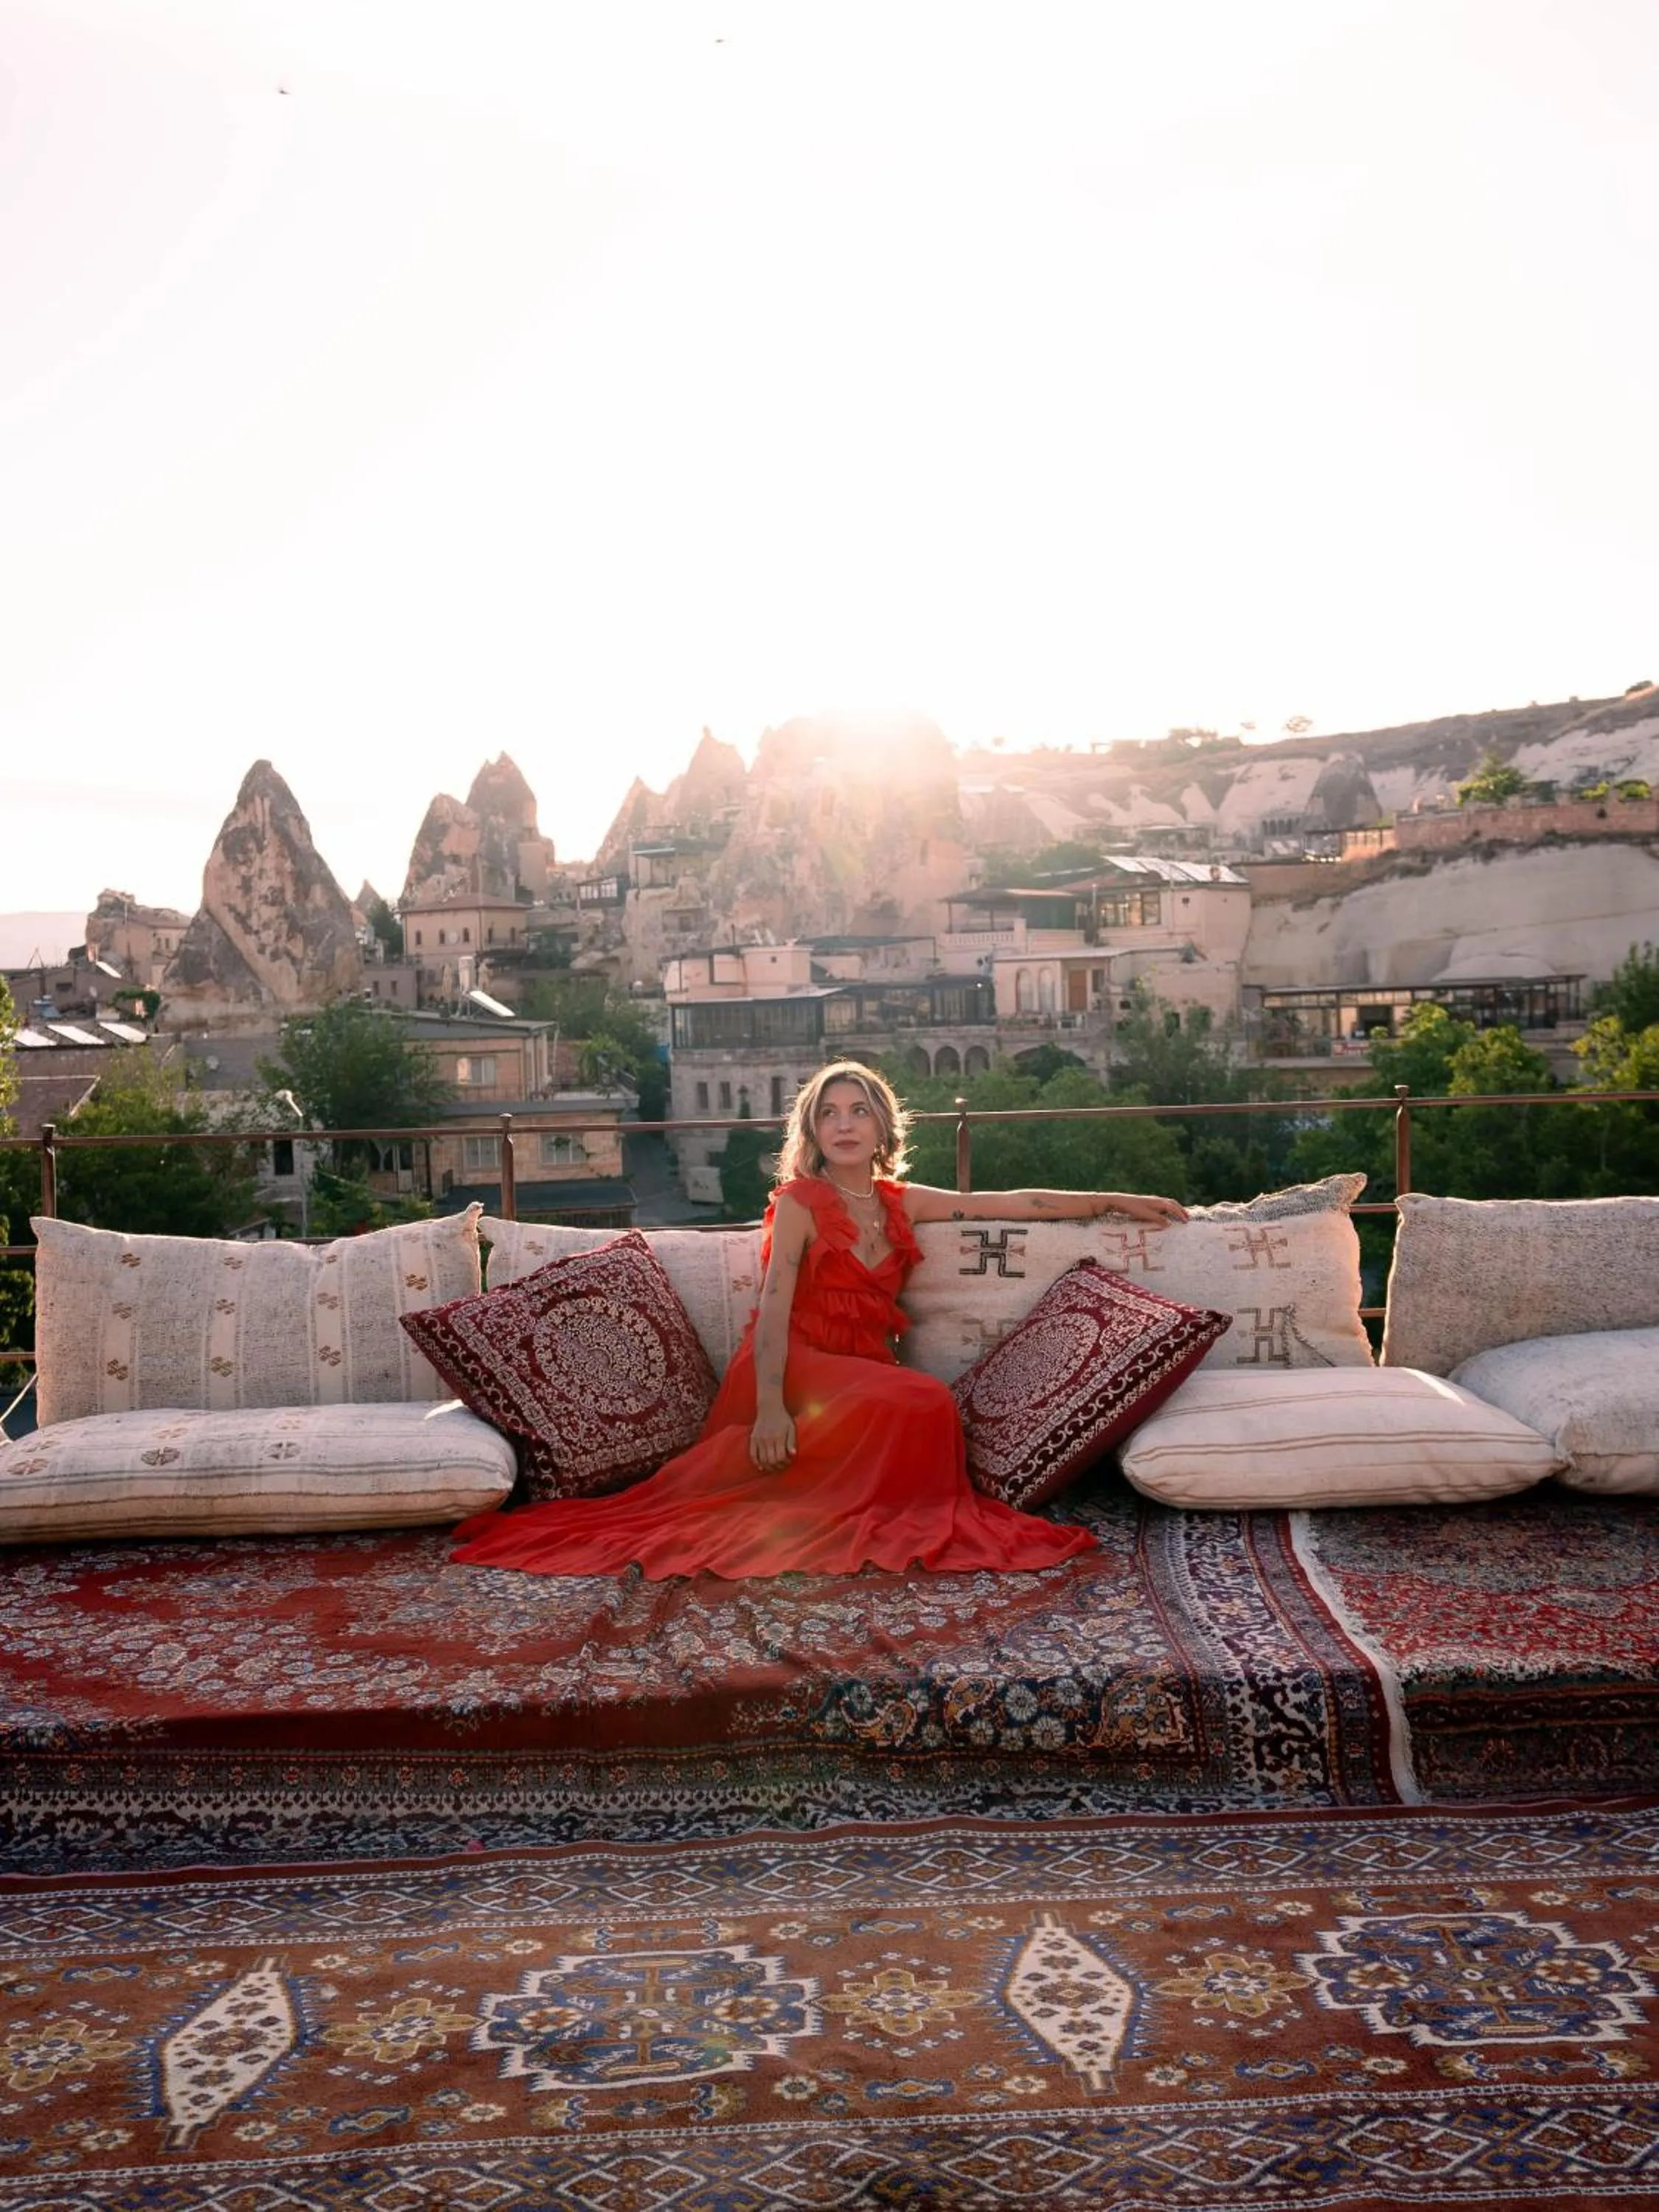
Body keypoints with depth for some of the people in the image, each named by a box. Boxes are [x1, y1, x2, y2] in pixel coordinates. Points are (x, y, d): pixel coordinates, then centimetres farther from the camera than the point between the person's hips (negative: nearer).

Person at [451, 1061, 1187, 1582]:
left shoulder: (903, 1203, 16)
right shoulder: (798, 1203, 1)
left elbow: (1019, 1203, 19)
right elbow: (773, 1307, -11)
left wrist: (1118, 1201, 20)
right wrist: (771, 1407, -26)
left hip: (863, 1372, 5)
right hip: (795, 1370, -5)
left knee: (924, 1408, -29)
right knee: (923, 1403, -31)